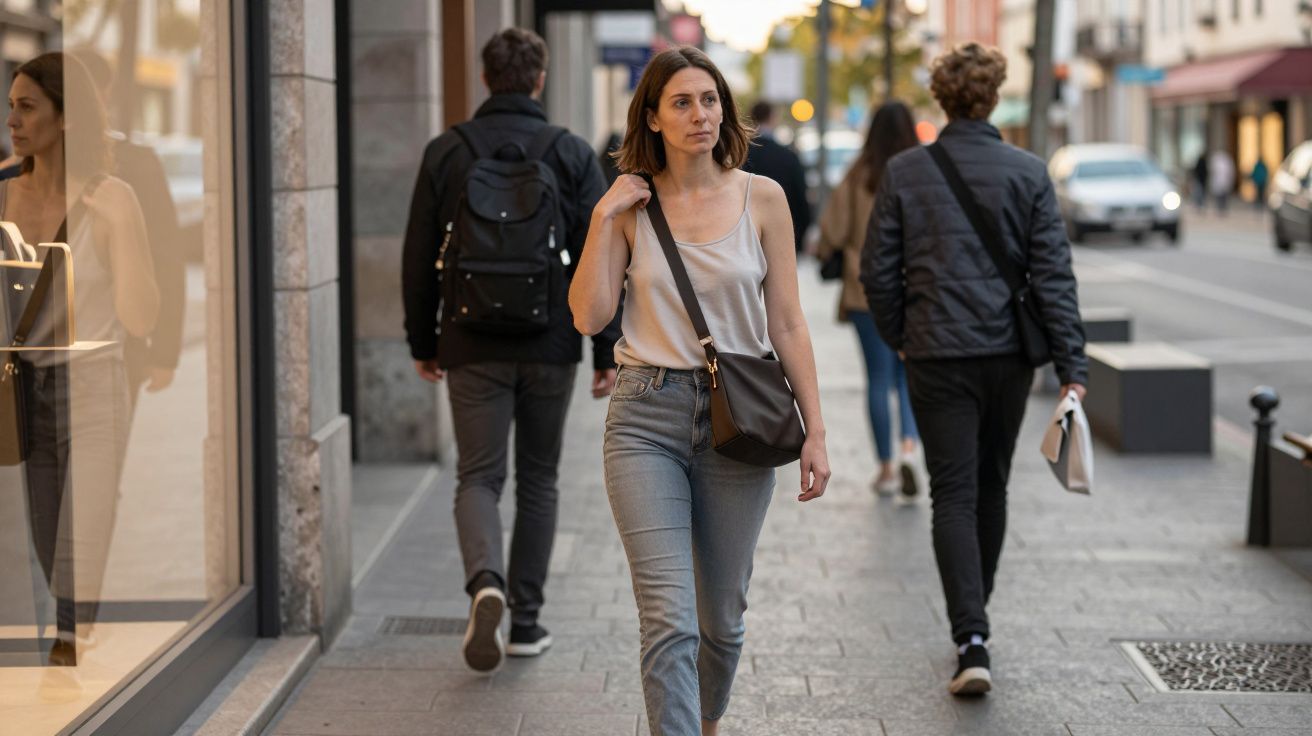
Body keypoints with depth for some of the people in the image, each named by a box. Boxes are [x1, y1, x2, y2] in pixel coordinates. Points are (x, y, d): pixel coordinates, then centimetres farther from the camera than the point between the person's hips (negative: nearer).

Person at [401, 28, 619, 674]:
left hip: (473, 347, 0)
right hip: (550, 345, 0)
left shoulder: (445, 153, 1)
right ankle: (526, 620, 14)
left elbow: (418, 259, 4)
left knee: (478, 477, 3)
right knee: (537, 480, 12)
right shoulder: (572, 154, -1)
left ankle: (485, 581, -25)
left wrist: (422, 342, 13)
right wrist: (607, 351, 3)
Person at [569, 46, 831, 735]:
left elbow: (787, 324, 3)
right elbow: (589, 315, -3)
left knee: (721, 617, 13)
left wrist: (814, 431, 0)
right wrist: (603, 219, -7)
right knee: (668, 620, -11)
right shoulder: (631, 204, 3)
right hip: (646, 419, -1)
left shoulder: (761, 199, 2)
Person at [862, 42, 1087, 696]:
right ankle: (971, 623, 32)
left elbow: (878, 272, -1)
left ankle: (972, 641, -16)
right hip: (1009, 353, 2)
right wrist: (1072, 368, -7)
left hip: (936, 355, -1)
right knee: (991, 487, 18)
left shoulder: (904, 172, -4)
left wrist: (900, 337, 16)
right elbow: (1054, 274, -7)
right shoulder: (1027, 172, -4)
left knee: (954, 495, -1)